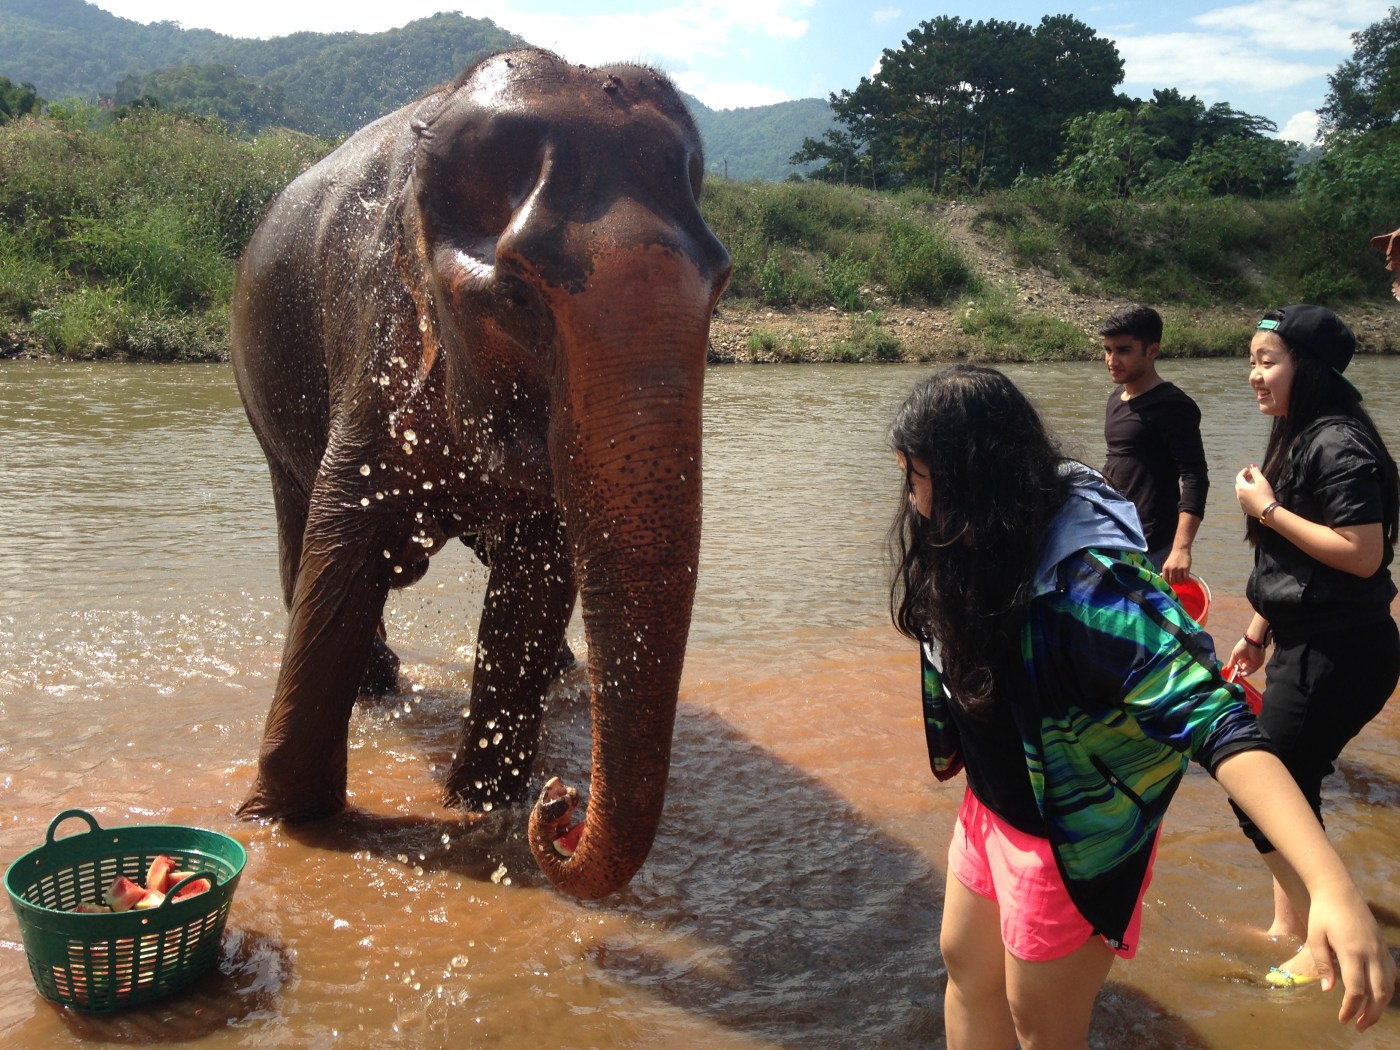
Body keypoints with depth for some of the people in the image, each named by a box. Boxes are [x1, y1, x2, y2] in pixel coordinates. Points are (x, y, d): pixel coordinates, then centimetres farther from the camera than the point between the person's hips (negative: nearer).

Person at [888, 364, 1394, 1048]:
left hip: (1071, 840, -7)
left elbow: (1215, 722, -42)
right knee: (965, 966, 23)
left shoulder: (1087, 584, -34)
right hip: (992, 807, 7)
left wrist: (1332, 888, -51)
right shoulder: (980, 550, -10)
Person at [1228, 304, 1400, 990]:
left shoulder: (1338, 444, -19)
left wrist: (1268, 509, -19)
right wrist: (1258, 630, 19)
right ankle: (1292, 926, 30)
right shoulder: (1298, 439, 12)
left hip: (1340, 652, -9)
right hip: (1307, 643, 9)